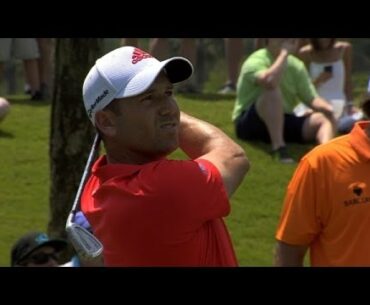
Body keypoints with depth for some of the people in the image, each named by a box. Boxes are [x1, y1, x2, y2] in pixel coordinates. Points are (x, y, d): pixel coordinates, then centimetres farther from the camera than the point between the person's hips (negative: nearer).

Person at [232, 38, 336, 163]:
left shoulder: (296, 66, 7)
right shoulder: (256, 61, -15)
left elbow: (311, 99, 5)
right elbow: (270, 81, -38)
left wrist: (326, 107, -18)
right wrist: (284, 53, -25)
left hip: (282, 122, 7)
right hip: (249, 123, -7)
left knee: (326, 118, -12)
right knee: (273, 91, -34)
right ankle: (278, 147, -39)